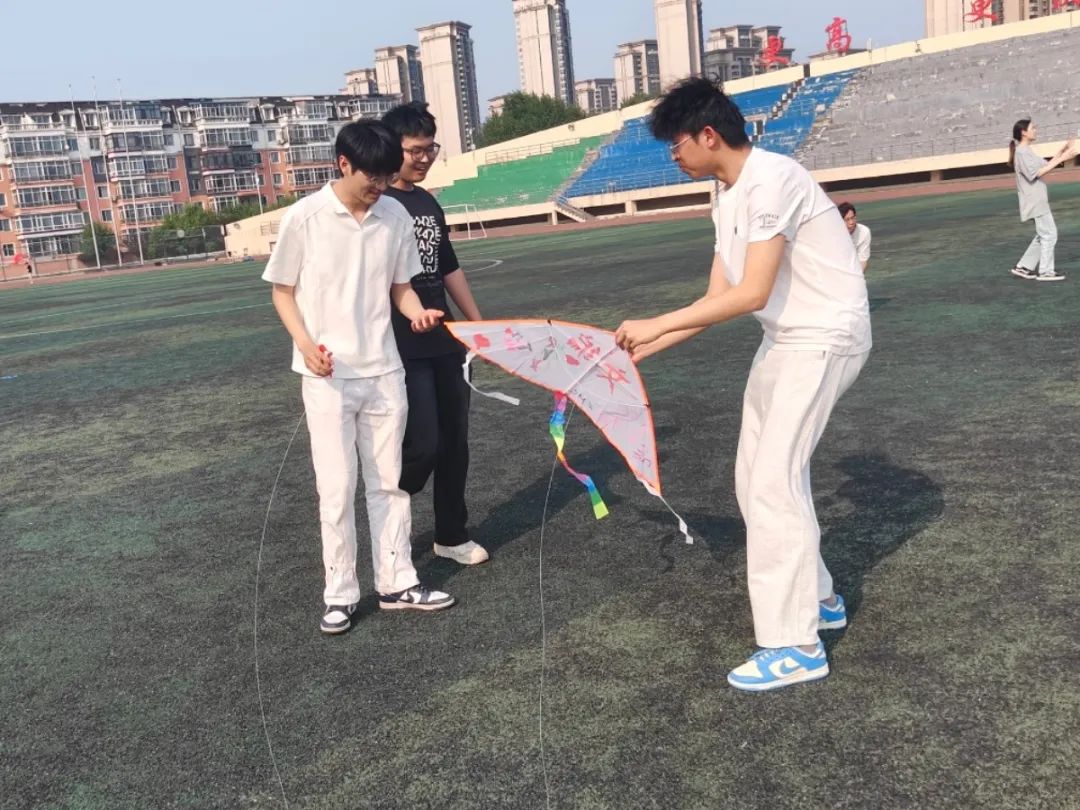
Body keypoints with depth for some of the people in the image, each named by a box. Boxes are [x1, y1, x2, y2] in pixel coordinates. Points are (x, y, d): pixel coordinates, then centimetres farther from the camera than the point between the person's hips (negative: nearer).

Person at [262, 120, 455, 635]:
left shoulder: (395, 216, 1)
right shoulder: (304, 217, -9)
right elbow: (283, 290, -1)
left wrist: (418, 312, -12)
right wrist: (306, 344, -16)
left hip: (384, 371, 4)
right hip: (327, 376, -3)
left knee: (389, 481, 11)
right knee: (337, 488, 1)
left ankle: (397, 582, 23)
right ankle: (340, 594, 15)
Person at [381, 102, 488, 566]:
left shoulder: (429, 204, 15)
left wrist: (479, 324, 20)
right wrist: (411, 311, -25)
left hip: (447, 342, 8)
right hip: (404, 348, -8)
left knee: (454, 441, 11)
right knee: (422, 444, -9)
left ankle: (452, 535, 25)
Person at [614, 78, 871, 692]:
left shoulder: (771, 180, -21)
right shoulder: (728, 199, 9)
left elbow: (751, 294, -26)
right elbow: (719, 299, 9)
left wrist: (656, 325, -22)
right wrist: (647, 350, 4)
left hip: (826, 338, -10)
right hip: (788, 340, 10)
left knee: (774, 483, -10)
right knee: (758, 477, 13)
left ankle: (796, 646, 0)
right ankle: (816, 599, 30)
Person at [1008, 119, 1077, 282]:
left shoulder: (1027, 151, 17)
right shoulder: (1022, 152, -14)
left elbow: (1045, 165, 15)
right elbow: (1036, 173, -21)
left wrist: (1062, 151, 6)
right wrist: (1061, 159, -21)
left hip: (1038, 201, 10)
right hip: (1035, 202, -10)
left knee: (1043, 235, 15)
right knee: (1049, 234, -6)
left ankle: (1023, 267, 17)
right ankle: (1046, 271, 0)